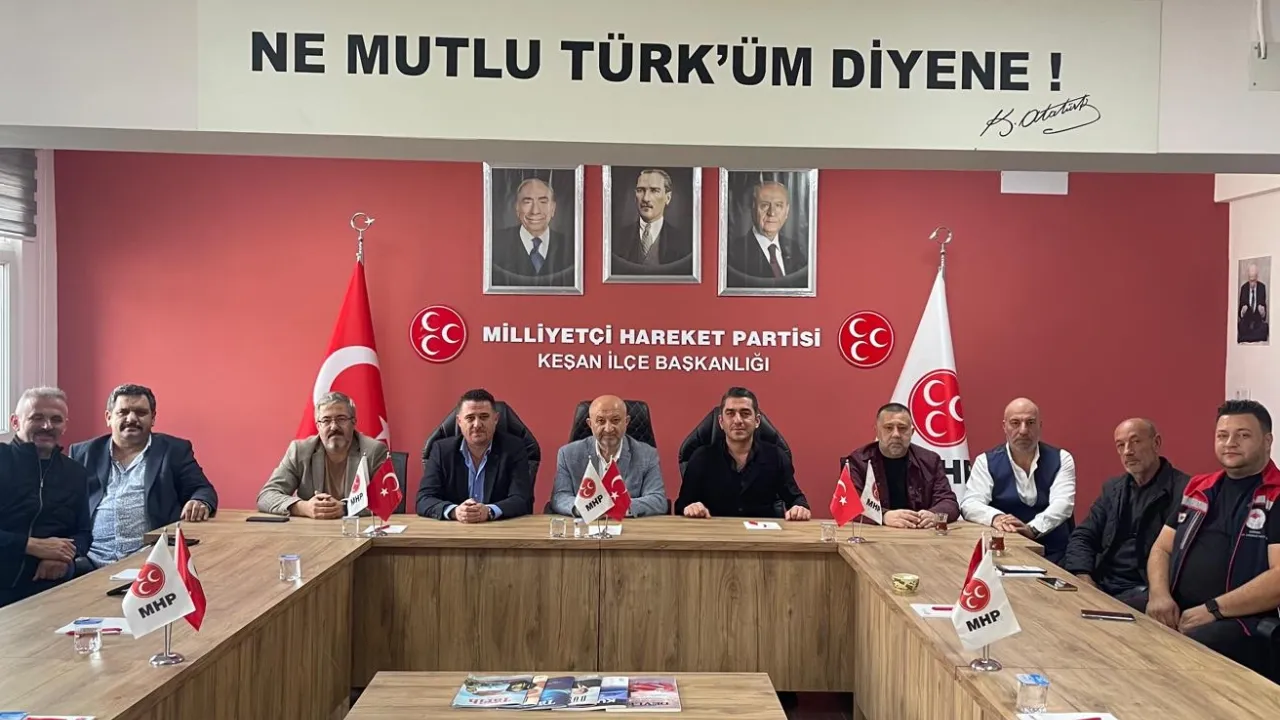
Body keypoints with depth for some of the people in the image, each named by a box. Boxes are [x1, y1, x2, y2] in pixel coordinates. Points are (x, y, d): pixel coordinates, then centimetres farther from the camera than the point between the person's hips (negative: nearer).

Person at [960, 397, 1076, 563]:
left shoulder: (1061, 459, 5)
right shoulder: (986, 462, 5)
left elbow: (1062, 504, -9)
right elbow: (969, 504, -6)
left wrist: (1032, 528, -29)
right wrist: (996, 518, -29)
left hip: (1052, 554, 0)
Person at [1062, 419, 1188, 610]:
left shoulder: (1183, 491, -6)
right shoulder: (1113, 488, 17)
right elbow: (1082, 537, 14)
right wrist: (1083, 578, -3)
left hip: (1146, 590, -6)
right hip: (1101, 583, 6)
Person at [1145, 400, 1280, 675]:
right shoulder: (1198, 488, 19)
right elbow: (1162, 549, 18)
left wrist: (1212, 610, -17)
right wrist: (1159, 594, -3)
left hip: (1242, 622, -6)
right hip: (1176, 613, 6)